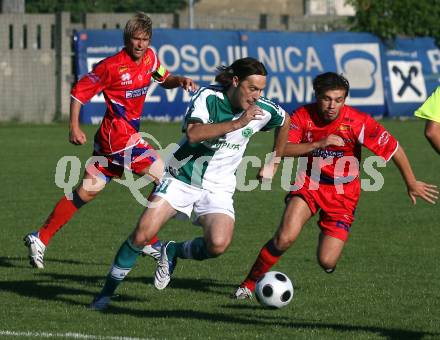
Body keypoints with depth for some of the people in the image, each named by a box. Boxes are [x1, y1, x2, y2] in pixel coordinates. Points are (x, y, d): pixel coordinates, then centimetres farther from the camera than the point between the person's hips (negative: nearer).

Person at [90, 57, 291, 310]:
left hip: (218, 189, 2)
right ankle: (108, 291, 5)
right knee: (142, 234, -15)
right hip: (181, 177, -2)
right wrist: (238, 123, -38)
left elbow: (285, 121, 18)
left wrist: (273, 164, 19)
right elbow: (193, 133, -35)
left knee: (219, 245, -25)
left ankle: (174, 252, 8)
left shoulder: (263, 110, -6)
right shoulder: (208, 97, -17)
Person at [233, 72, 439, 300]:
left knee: (327, 262, -9)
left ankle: (330, 237, 29)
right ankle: (249, 283, -6)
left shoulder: (358, 122, -19)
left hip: (343, 193, 0)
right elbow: (282, 149, -24)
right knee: (285, 237, -25)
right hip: (309, 184, 1)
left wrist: (412, 184, -2)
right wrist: (318, 144, -36)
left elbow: (394, 149, -10)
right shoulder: (303, 116, -14)